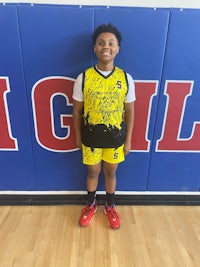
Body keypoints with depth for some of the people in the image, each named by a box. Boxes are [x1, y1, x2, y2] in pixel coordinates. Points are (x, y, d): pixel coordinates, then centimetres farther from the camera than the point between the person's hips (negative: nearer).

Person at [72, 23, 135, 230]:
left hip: (115, 138, 1)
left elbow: (130, 112, -1)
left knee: (110, 172, 18)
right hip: (91, 137, 0)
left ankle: (110, 206, 44)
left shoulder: (126, 79, -7)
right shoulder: (83, 78, -10)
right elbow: (77, 110, -1)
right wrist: (78, 137, 3)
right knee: (93, 172, 18)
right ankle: (91, 205, 45)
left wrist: (128, 140, 1)